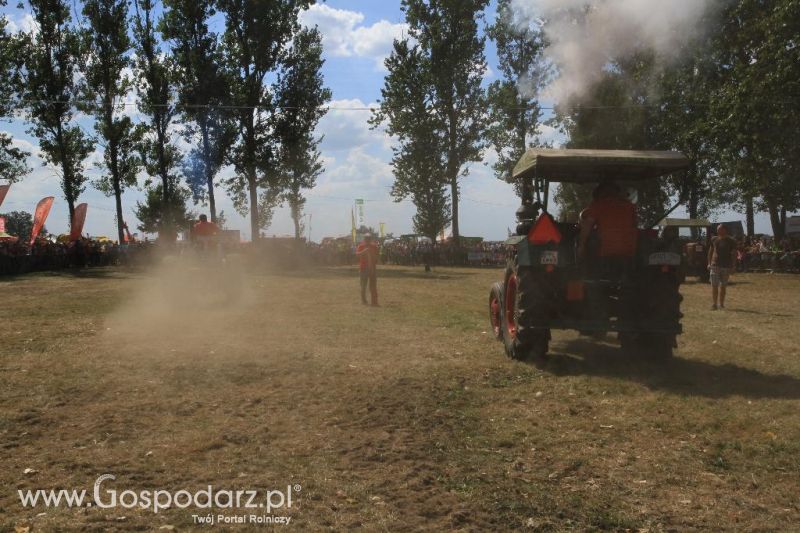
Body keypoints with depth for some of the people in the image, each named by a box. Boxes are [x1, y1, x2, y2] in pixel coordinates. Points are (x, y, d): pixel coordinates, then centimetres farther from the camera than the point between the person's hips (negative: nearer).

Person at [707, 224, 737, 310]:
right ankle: (714, 304, -9)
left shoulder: (731, 241, 1)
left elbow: (734, 254, 0)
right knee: (714, 285, -8)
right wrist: (709, 263, 10)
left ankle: (721, 304, 15)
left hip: (726, 266, -1)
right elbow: (710, 251, 17)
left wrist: (733, 266, -6)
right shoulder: (714, 239, 9)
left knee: (723, 286, 6)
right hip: (715, 265, 1)